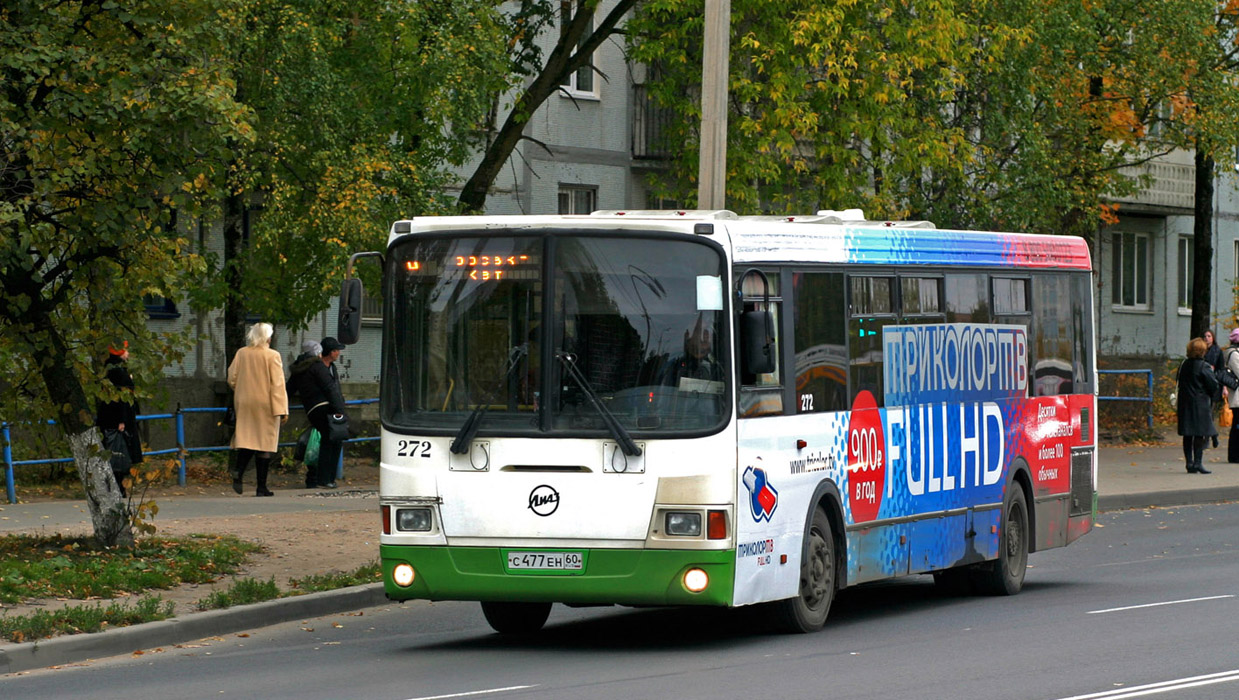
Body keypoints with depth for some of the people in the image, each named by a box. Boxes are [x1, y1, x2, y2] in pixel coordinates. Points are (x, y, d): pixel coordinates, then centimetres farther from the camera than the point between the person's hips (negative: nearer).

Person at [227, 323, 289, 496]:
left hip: (244, 403, 4)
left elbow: (232, 379, 6)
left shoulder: (241, 354, 2)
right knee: (264, 442, 2)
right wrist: (281, 410, -10)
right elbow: (277, 384, -11)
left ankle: (239, 470, -16)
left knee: (246, 438, 12)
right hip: (265, 404, -4)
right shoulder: (272, 356, -10)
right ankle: (261, 487, 3)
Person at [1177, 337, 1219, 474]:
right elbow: (1214, 386, -11)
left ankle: (1189, 463, 11)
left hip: (1184, 404, 6)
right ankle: (1197, 463, -9)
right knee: (1200, 434, -3)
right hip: (1200, 404, -6)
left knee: (1187, 435, 9)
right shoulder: (1204, 367, -13)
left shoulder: (1183, 365, 7)